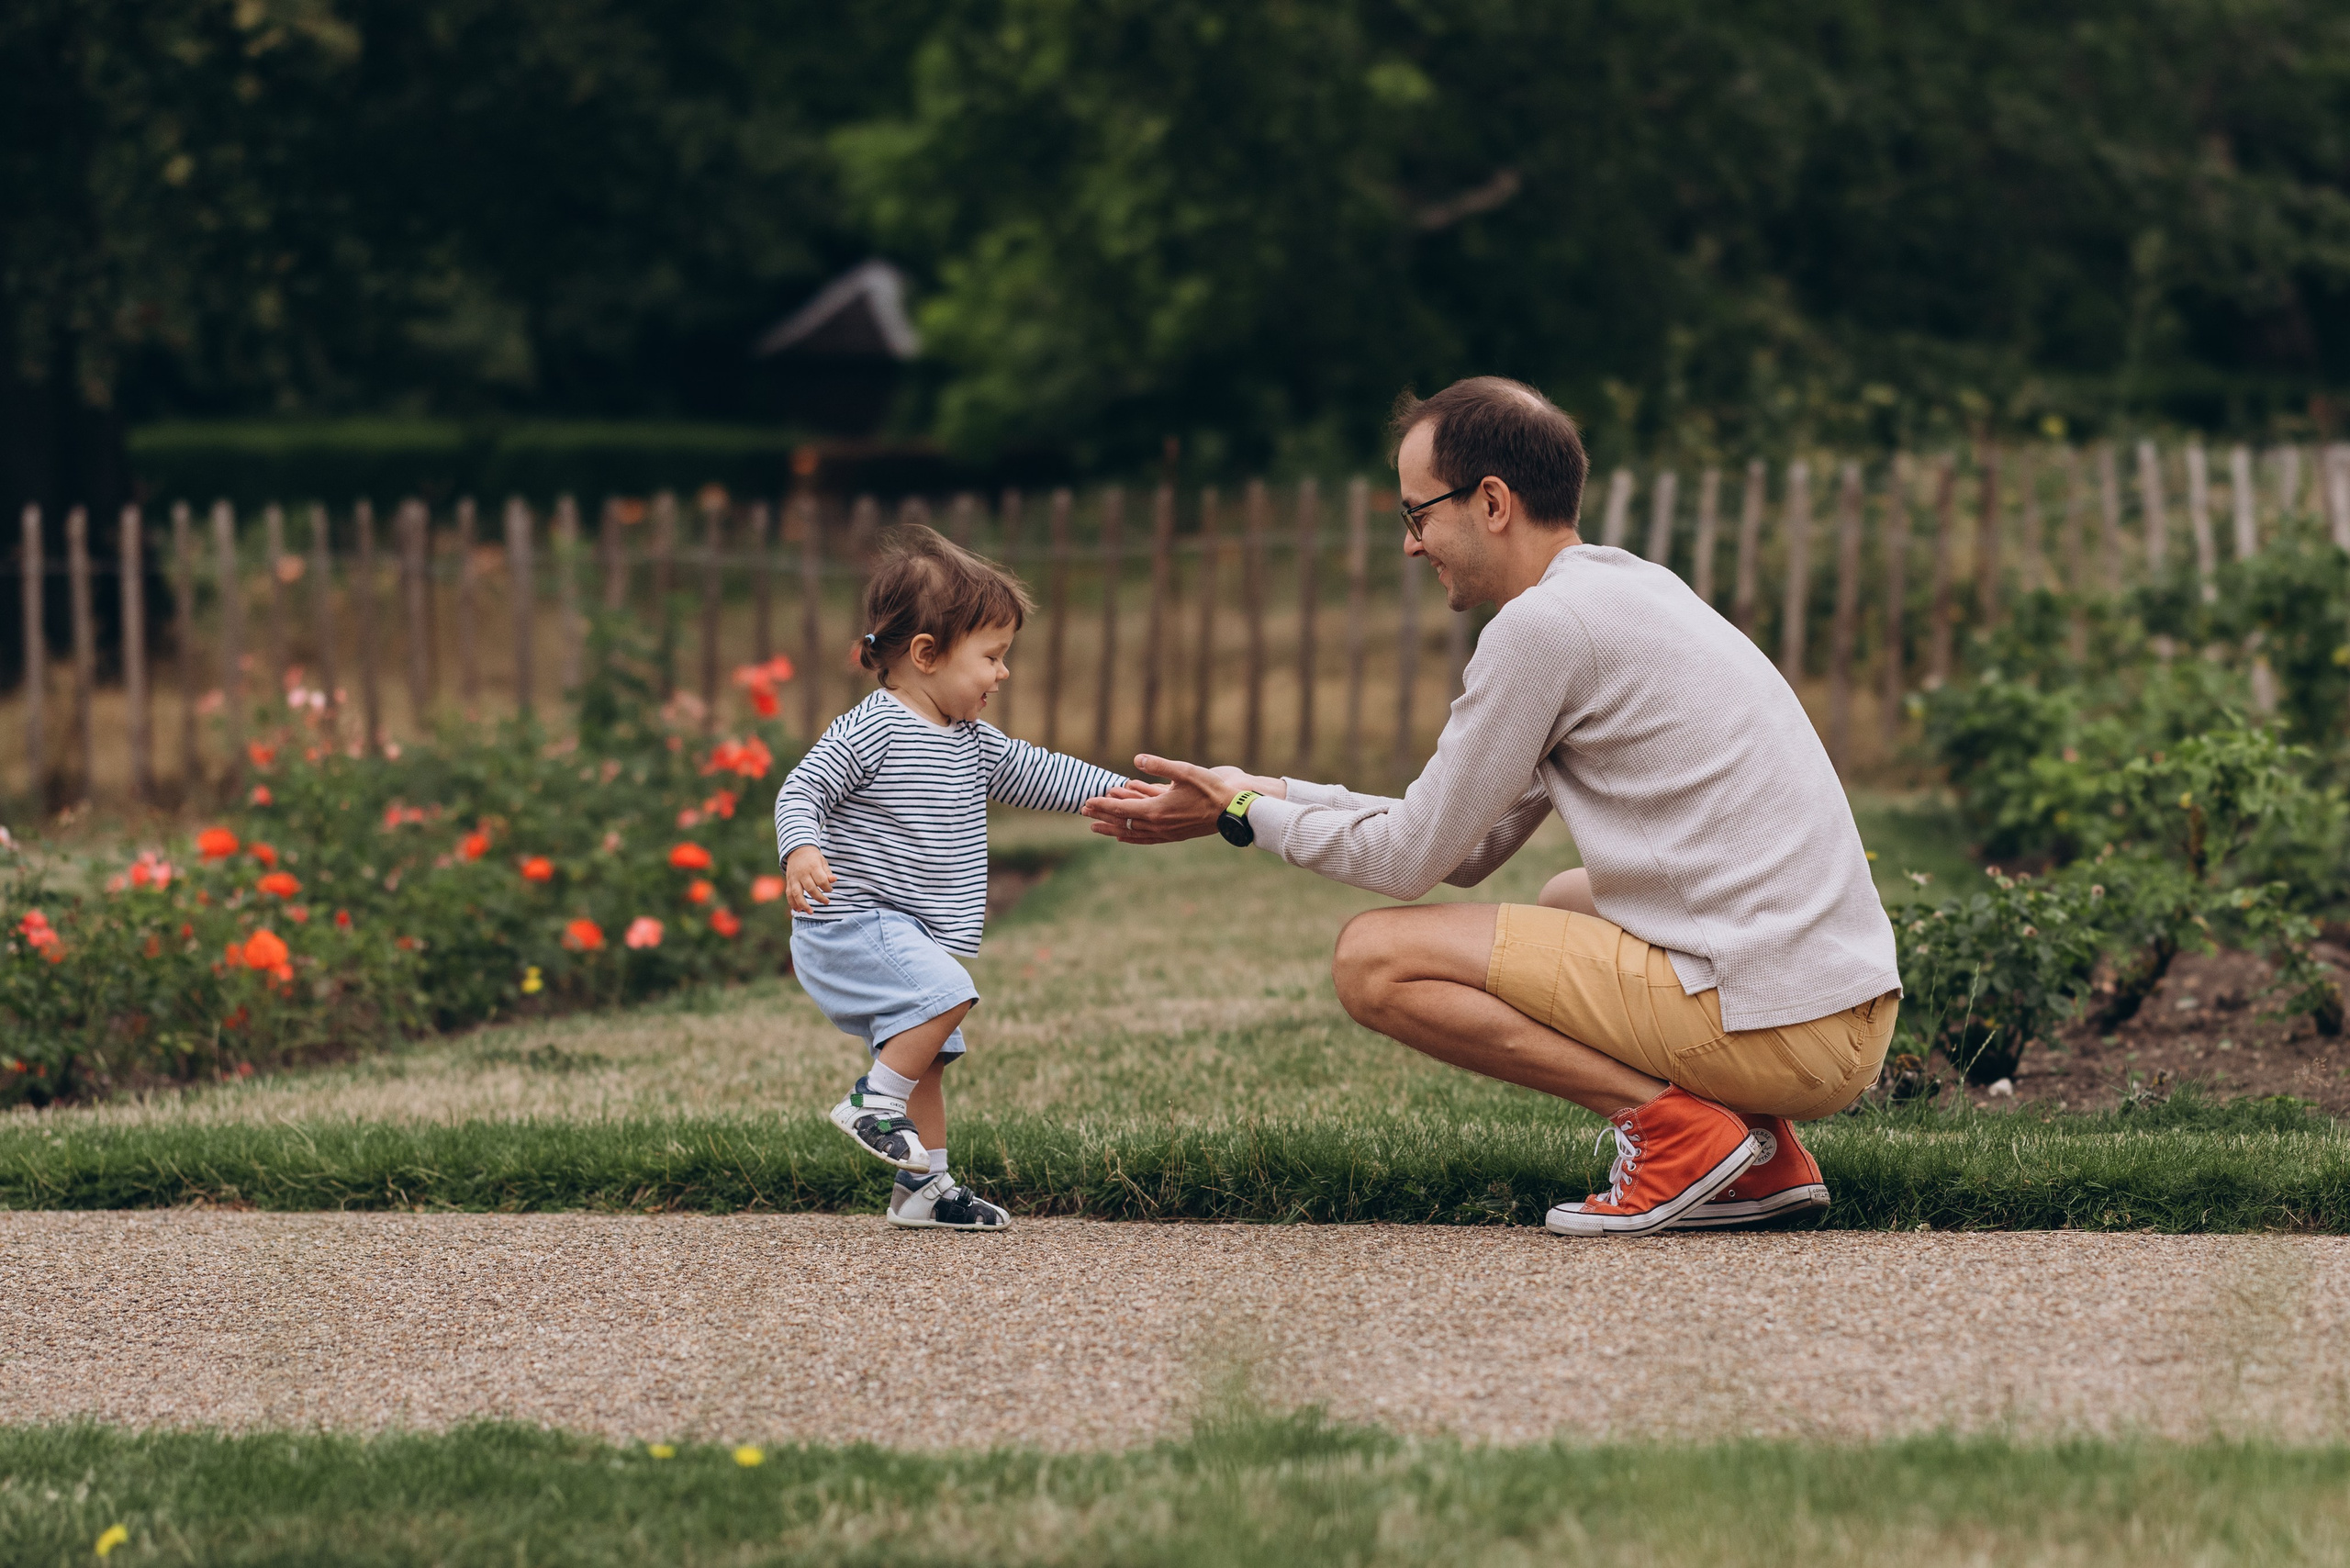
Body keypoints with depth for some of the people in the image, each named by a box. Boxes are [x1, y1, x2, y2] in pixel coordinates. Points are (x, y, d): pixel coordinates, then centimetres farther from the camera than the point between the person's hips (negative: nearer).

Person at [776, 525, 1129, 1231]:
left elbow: (1033, 773, 21)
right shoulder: (870, 731, -16)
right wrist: (801, 850, -36)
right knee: (944, 992, -27)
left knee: (928, 1055, 11)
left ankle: (923, 1186, 19)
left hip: (910, 935, 10)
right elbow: (802, 790, -18)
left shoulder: (972, 743, 11)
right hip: (855, 925, -9)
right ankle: (873, 1103, -13)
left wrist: (1117, 791, 13)